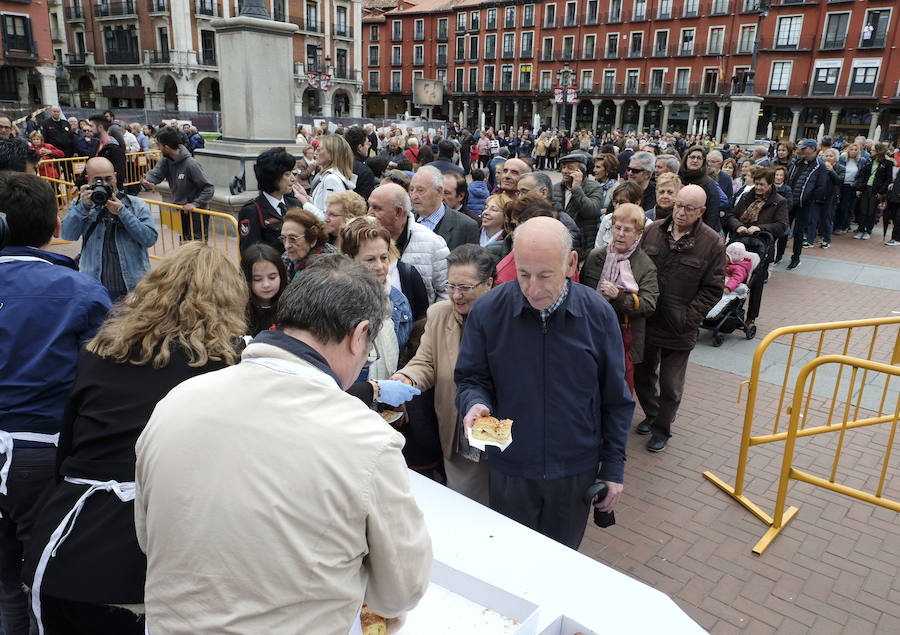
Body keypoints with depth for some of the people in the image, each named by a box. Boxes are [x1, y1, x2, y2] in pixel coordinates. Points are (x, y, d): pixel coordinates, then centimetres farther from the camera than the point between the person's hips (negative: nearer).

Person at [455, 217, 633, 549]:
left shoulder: (598, 313, -11)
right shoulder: (487, 310, -14)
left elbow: (615, 400, -1)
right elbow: (470, 380, -2)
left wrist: (614, 468, 1)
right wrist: (475, 403, -25)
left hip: (577, 471, 1)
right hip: (509, 469, 0)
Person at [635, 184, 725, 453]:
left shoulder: (711, 243, -9)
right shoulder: (653, 230, 0)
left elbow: (712, 289, -6)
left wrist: (689, 318, -13)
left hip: (679, 329, -3)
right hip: (646, 321, 4)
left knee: (670, 385, 8)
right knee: (643, 374, 19)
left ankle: (662, 428, 29)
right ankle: (651, 414, 44)